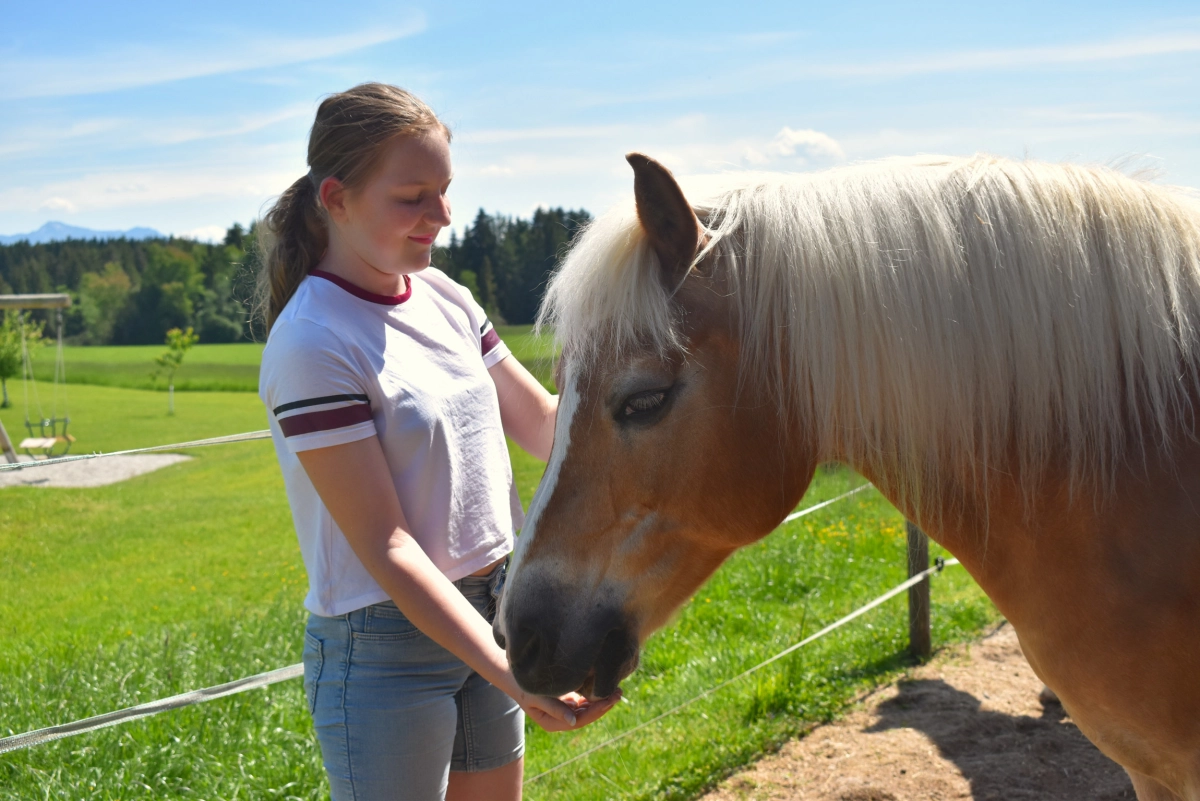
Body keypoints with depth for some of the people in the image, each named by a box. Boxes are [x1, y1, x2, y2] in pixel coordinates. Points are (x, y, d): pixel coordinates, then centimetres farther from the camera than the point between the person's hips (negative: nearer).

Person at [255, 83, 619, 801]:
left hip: (489, 614, 7)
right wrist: (506, 670, -29)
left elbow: (543, 425, 8)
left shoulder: (443, 296, 3)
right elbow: (386, 548, -22)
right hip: (386, 645, -7)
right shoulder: (313, 345, -20)